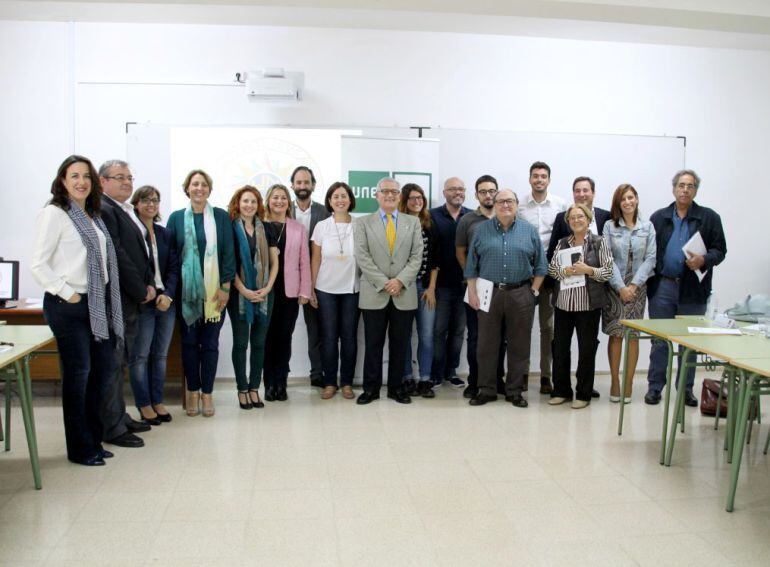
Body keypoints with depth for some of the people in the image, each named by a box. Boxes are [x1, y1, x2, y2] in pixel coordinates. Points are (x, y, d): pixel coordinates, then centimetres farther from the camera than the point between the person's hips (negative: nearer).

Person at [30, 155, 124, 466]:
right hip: (68, 305, -8)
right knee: (78, 374, 0)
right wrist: (67, 293, -14)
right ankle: (79, 449, 15)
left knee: (105, 368, 13)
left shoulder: (93, 216, 13)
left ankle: (94, 439, 28)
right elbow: (38, 265, -13)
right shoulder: (54, 213, -9)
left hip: (97, 304, 8)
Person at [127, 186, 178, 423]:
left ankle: (157, 401, 21)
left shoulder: (164, 233, 12)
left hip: (165, 301, 5)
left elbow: (174, 266, 8)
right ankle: (144, 405, 12)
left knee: (160, 355, 10)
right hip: (141, 303, -5)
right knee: (140, 356, 2)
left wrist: (168, 294, -5)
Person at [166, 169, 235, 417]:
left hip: (214, 290, 0)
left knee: (210, 343, 4)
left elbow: (228, 252, 1)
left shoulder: (221, 217, 4)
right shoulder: (177, 218, 5)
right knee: (189, 342, 6)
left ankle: (207, 393, 14)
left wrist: (225, 286, -6)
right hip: (186, 290, 1)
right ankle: (192, 391, 19)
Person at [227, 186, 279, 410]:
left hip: (264, 294, 3)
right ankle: (242, 390, 13)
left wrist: (267, 288, -5)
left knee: (259, 343, 7)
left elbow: (274, 262, 8)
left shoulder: (266, 230, 9)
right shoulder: (231, 229, -1)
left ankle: (254, 389, 17)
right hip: (239, 294, -3)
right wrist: (244, 290, -13)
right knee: (240, 342, 4)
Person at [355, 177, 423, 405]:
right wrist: (384, 283, -11)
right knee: (373, 344, 4)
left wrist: (400, 280, -11)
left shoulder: (413, 222, 10)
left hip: (405, 294, 1)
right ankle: (371, 388, 15)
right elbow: (362, 257, -4)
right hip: (374, 294, -1)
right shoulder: (363, 223, 5)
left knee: (400, 344, 8)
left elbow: (417, 256, 2)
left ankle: (396, 387, 19)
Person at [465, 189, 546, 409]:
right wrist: (472, 292, -1)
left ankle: (515, 391, 18)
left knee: (519, 345, 6)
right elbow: (472, 265, 5)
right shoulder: (482, 230, 5)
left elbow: (540, 265, 8)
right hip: (489, 294, 0)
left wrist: (533, 291, 0)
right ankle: (486, 389, 15)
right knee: (486, 344, 4)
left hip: (521, 295, 0)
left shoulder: (530, 230, 6)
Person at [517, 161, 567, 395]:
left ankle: (546, 374, 14)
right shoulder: (519, 206, 2)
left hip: (550, 270, 0)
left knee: (548, 325, 6)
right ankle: (522, 372, 17)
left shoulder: (561, 205, 3)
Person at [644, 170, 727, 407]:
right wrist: (648, 282, -5)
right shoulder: (658, 218, 7)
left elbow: (720, 250, 2)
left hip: (693, 289, 0)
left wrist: (704, 260, -19)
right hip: (662, 287, 0)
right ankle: (655, 386, 14)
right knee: (659, 340, 5)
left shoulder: (709, 218, 4)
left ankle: (686, 388, 20)